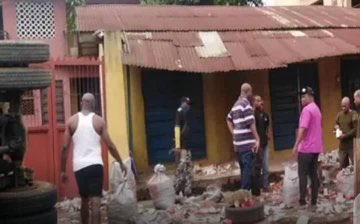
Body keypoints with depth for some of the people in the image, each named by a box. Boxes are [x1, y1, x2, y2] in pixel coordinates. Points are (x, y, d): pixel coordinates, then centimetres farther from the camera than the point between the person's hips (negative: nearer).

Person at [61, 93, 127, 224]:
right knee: (95, 202, -5)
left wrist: (63, 170, 8)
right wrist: (121, 163, 13)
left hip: (79, 166, 2)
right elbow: (110, 146, 2)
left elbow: (65, 147, 1)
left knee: (84, 200, 19)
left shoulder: (72, 121, 4)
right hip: (95, 164, -2)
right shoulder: (99, 121, 1)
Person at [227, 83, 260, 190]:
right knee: (248, 169, -6)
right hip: (247, 143, -9)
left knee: (244, 169, 15)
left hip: (238, 143, 9)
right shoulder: (246, 104, -11)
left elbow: (229, 119, 26)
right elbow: (251, 123, -17)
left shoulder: (236, 104, 16)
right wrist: (257, 139, -15)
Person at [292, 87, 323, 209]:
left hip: (306, 148, -9)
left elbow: (303, 128, -23)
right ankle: (314, 201, 9)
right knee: (313, 173, 9)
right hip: (316, 147, 9)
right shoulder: (316, 109, 17)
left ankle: (302, 201, -5)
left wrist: (296, 145, -24)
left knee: (303, 174, -5)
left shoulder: (307, 109, -14)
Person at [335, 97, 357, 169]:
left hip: (352, 143, -6)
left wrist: (345, 135, -17)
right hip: (342, 144, 6)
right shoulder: (339, 114, 11)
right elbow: (336, 124, 24)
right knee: (342, 164, 8)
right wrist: (337, 127, 1)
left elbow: (356, 129, -11)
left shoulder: (354, 114, -7)